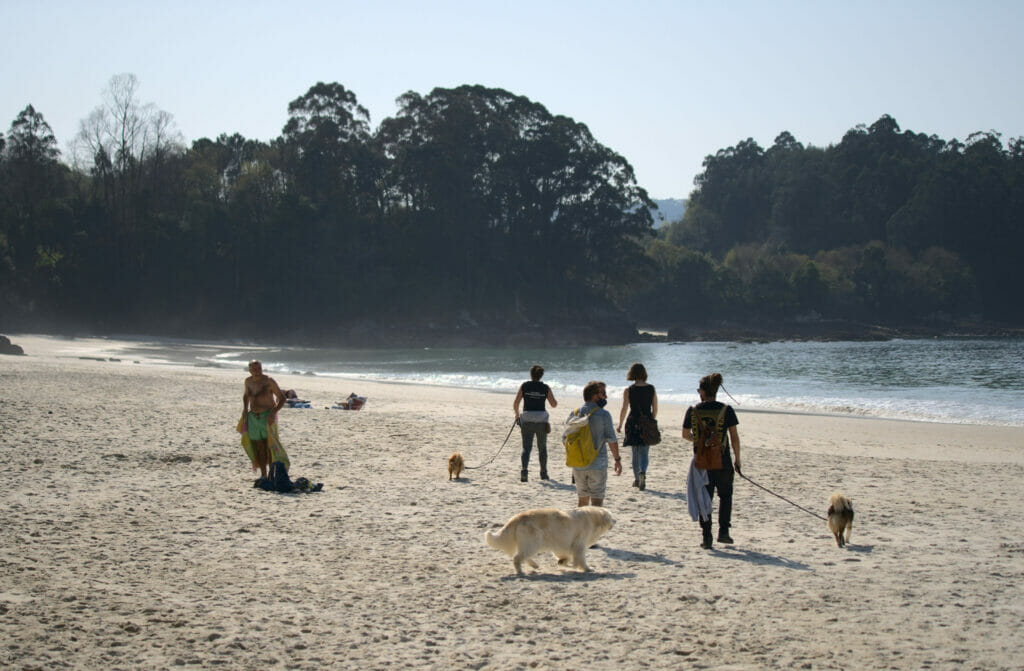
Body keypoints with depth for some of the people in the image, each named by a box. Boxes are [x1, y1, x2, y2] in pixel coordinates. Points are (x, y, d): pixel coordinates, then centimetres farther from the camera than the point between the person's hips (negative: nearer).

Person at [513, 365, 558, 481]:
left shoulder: (524, 386, -2)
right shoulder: (545, 388, -2)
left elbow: (515, 403, -5)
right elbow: (554, 404, 3)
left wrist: (517, 414, 11)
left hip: (526, 420, -1)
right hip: (541, 420, 1)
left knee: (526, 447, 1)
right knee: (542, 448, 17)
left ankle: (524, 469, -22)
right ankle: (543, 473, 26)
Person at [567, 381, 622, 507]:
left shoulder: (575, 413, 4)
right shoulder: (603, 414, -9)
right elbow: (612, 440, -10)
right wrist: (617, 459, 1)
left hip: (578, 465, 5)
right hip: (598, 464, -5)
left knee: (582, 500, 17)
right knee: (596, 501, -3)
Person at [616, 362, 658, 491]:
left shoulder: (628, 390, -7)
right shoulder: (651, 389, 0)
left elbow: (624, 409, -8)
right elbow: (655, 409, 4)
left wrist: (620, 425, 4)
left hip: (633, 422, -1)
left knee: (635, 453, 13)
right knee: (645, 452, 4)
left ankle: (637, 478, 19)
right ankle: (643, 472, -23)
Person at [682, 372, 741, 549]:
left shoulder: (693, 410, -4)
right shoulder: (726, 410, -6)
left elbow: (685, 435, 7)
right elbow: (734, 437, -5)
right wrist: (737, 459, 6)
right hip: (722, 461, -1)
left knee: (704, 499, 8)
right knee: (725, 495, 19)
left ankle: (706, 536, 5)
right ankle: (723, 531, 12)